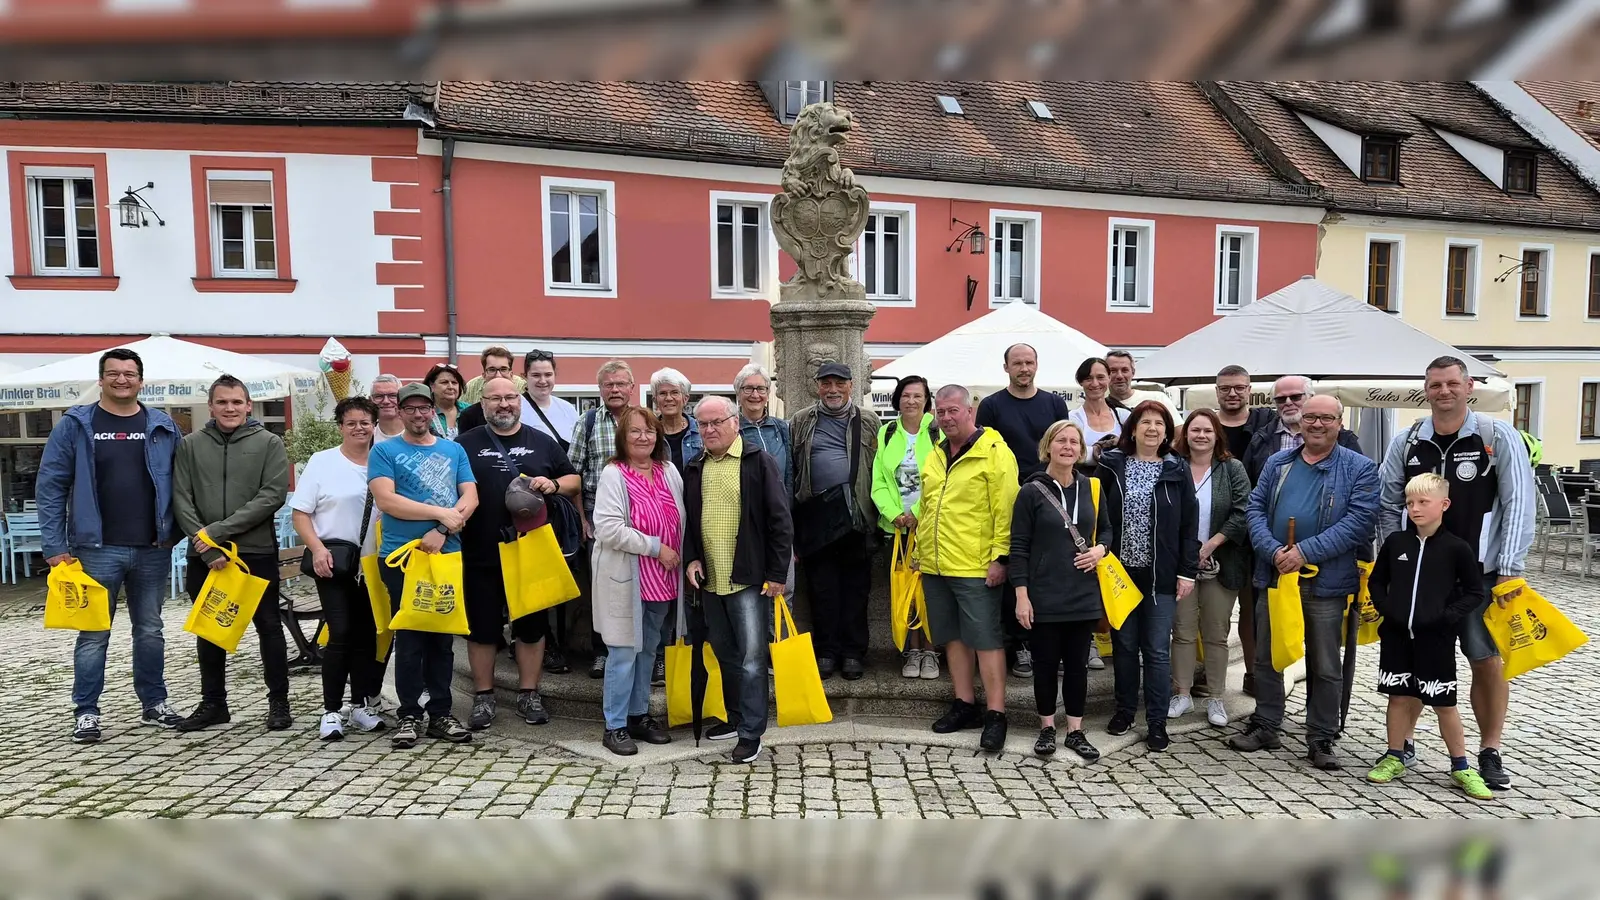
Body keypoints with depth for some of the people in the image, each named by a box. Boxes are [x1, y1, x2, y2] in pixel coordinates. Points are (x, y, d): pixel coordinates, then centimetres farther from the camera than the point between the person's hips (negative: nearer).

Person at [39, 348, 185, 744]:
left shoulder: (163, 427, 5)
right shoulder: (75, 425, 0)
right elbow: (50, 487, 0)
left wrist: (173, 533, -2)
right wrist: (54, 546, -6)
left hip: (152, 549, 2)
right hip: (97, 548, -2)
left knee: (150, 630, 12)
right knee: (94, 634, 4)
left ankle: (154, 703, 22)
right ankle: (86, 712, 14)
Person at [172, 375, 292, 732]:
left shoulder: (269, 443, 0)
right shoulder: (190, 445, 5)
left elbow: (273, 495, -11)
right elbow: (181, 501, -1)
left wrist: (220, 530, -16)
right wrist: (208, 548, -12)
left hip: (257, 551, -2)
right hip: (204, 556, 3)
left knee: (268, 626, 5)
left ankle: (278, 701, 15)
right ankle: (213, 703, 24)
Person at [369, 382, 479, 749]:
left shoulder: (454, 450, 11)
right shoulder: (385, 451, 2)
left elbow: (470, 498, 2)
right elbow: (386, 500, -11)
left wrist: (442, 530, -14)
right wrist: (442, 513, -13)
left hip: (447, 555, 3)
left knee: (443, 638, 8)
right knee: (409, 639, 1)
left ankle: (441, 714, 17)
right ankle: (409, 715, 12)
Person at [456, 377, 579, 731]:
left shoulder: (542, 442, 10)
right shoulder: (465, 444, 4)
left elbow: (574, 480, 14)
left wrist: (554, 484, -7)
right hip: (481, 554, -1)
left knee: (532, 624, 9)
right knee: (482, 626, 7)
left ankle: (529, 693, 21)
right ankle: (483, 696, 20)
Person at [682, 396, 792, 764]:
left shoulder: (759, 462, -7)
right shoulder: (694, 468, 10)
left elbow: (780, 520, -8)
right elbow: (687, 520, 18)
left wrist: (776, 574, -11)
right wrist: (690, 558, 3)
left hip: (749, 579, -6)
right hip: (709, 580, 6)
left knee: (752, 657, -3)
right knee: (724, 653, 17)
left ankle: (751, 734, 5)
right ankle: (736, 717, 33)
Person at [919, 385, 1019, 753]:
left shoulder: (994, 451, -8)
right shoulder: (934, 456, 14)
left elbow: (1005, 508, -12)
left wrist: (1000, 556, -16)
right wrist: (921, 550, 19)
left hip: (976, 567, -7)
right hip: (935, 566, 7)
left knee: (986, 638, -1)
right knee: (952, 636, 14)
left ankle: (995, 714, 6)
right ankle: (964, 704, 25)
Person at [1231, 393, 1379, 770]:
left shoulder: (1359, 468, -3)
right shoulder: (1278, 463, 9)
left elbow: (1360, 519, -13)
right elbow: (1256, 509, 5)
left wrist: (1305, 551, -20)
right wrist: (1274, 551, -13)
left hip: (1326, 583, -3)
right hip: (1274, 576, 4)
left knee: (1324, 667, 7)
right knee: (1267, 657, 12)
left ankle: (1321, 739, 20)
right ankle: (1265, 726, 26)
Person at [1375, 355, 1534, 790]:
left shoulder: (1499, 437, -5)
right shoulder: (1407, 442, 3)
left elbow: (1518, 506, -7)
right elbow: (1388, 505, 10)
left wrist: (1510, 571, -11)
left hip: (1479, 574, -2)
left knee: (1487, 661, 3)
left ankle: (1489, 752, 19)